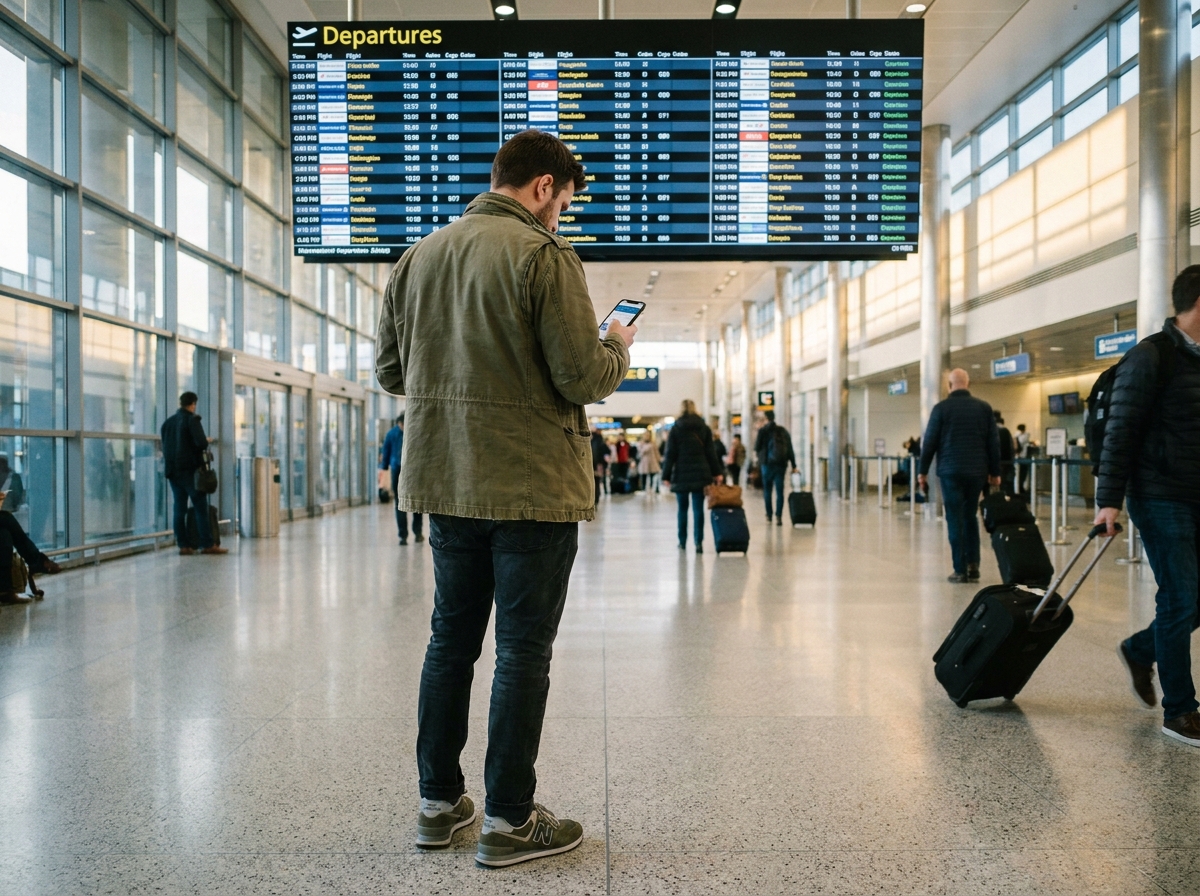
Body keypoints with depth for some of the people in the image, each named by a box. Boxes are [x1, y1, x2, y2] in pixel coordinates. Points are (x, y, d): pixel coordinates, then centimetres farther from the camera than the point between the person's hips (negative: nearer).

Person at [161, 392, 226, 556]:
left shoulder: (168, 421, 12)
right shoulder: (192, 419, -8)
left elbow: (165, 445, 17)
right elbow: (201, 443, -19)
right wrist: (206, 442, 2)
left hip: (172, 470, 7)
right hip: (189, 468, -6)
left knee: (179, 508, 7)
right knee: (201, 507, -4)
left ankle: (183, 545, 6)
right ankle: (207, 544, -5)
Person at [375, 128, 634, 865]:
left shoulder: (418, 257, 9)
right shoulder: (543, 254, -12)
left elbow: (391, 370, 12)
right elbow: (583, 377, -16)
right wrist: (618, 348, 5)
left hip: (446, 482, 7)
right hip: (533, 486, -6)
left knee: (451, 638, 17)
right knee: (524, 651, 4)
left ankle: (440, 803, 29)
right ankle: (510, 821, 16)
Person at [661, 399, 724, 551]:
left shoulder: (675, 429, -1)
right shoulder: (704, 428, 5)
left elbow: (670, 454, -4)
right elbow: (711, 452, 5)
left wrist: (666, 476, -3)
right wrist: (717, 472, 9)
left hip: (682, 475, -1)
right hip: (700, 474, 1)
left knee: (682, 509, 10)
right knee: (698, 509, 0)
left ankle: (682, 542, 15)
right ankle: (699, 542, -7)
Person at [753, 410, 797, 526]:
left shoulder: (763, 431, -5)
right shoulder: (783, 431, 6)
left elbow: (757, 448, -4)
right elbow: (790, 449, 6)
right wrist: (793, 465, 9)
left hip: (767, 464, -2)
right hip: (781, 464, 2)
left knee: (767, 491, 8)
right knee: (779, 491, 2)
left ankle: (769, 516, 7)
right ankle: (778, 516, -6)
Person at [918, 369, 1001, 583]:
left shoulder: (941, 408, -3)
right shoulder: (984, 407, 5)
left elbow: (929, 441, -2)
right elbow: (994, 442, 6)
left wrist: (923, 471, 6)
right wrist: (995, 472, 13)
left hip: (951, 471, -3)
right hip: (977, 471, 3)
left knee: (955, 520, 1)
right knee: (970, 517, 16)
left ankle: (961, 570, 0)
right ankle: (973, 565, 8)